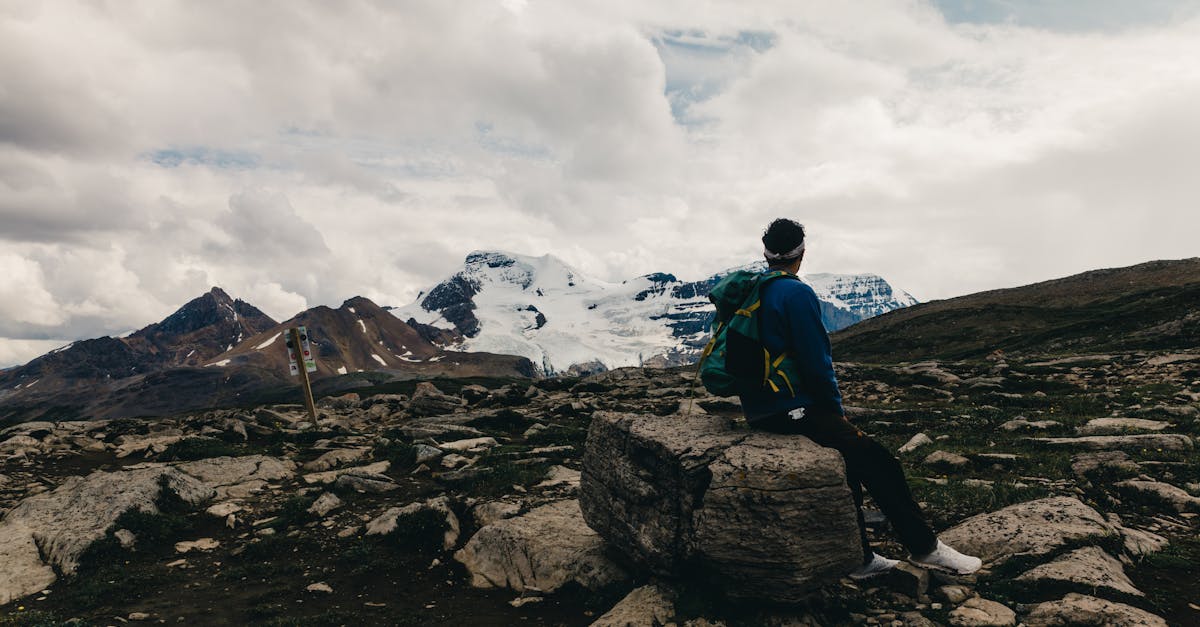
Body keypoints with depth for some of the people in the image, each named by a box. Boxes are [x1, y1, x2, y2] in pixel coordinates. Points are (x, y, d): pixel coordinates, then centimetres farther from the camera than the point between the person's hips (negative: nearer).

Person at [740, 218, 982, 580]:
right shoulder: (797, 294, -15)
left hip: (759, 410, 9)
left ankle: (859, 558, 22)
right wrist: (836, 407, -1)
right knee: (879, 463, -1)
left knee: (849, 453, 20)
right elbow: (816, 362, -18)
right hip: (791, 410, -9)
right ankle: (924, 547, 12)